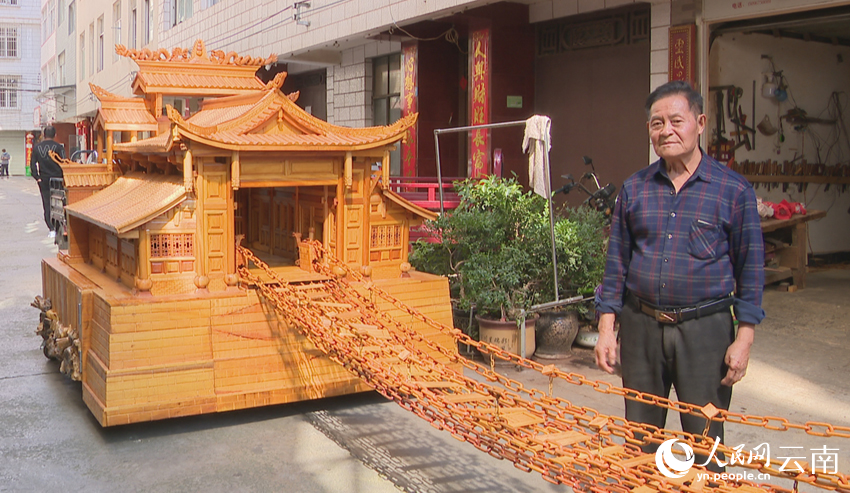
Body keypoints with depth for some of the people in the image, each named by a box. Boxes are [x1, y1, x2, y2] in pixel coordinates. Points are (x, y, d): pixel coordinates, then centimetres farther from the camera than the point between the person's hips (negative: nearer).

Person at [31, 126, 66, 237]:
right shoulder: (58, 147, -6)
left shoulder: (37, 147, 5)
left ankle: (51, 229, -3)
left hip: (43, 181, 2)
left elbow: (32, 164, 3)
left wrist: (37, 177, 6)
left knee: (47, 205, 4)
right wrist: (63, 177, -2)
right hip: (56, 179, -2)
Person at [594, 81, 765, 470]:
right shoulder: (634, 188, 5)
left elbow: (750, 266, 0)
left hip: (705, 329, -2)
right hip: (640, 326, 3)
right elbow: (617, 261, 9)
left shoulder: (734, 189, -3)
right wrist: (606, 328, 4)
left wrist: (744, 338, -5)